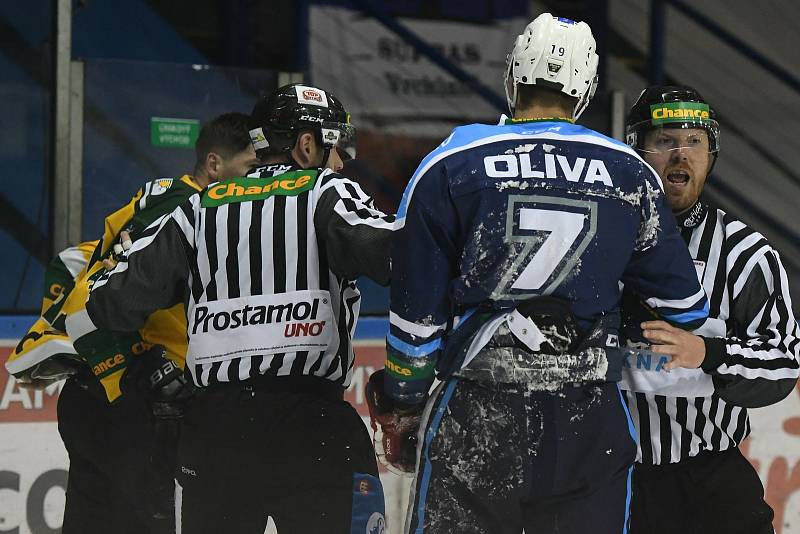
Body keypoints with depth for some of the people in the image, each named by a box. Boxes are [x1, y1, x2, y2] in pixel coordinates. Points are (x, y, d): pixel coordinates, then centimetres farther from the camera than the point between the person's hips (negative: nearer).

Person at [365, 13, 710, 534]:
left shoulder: (449, 166, 0)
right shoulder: (631, 174, 6)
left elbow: (416, 311, 1)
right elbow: (682, 304, 12)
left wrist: (400, 409, 13)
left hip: (475, 421, -2)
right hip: (590, 424, 2)